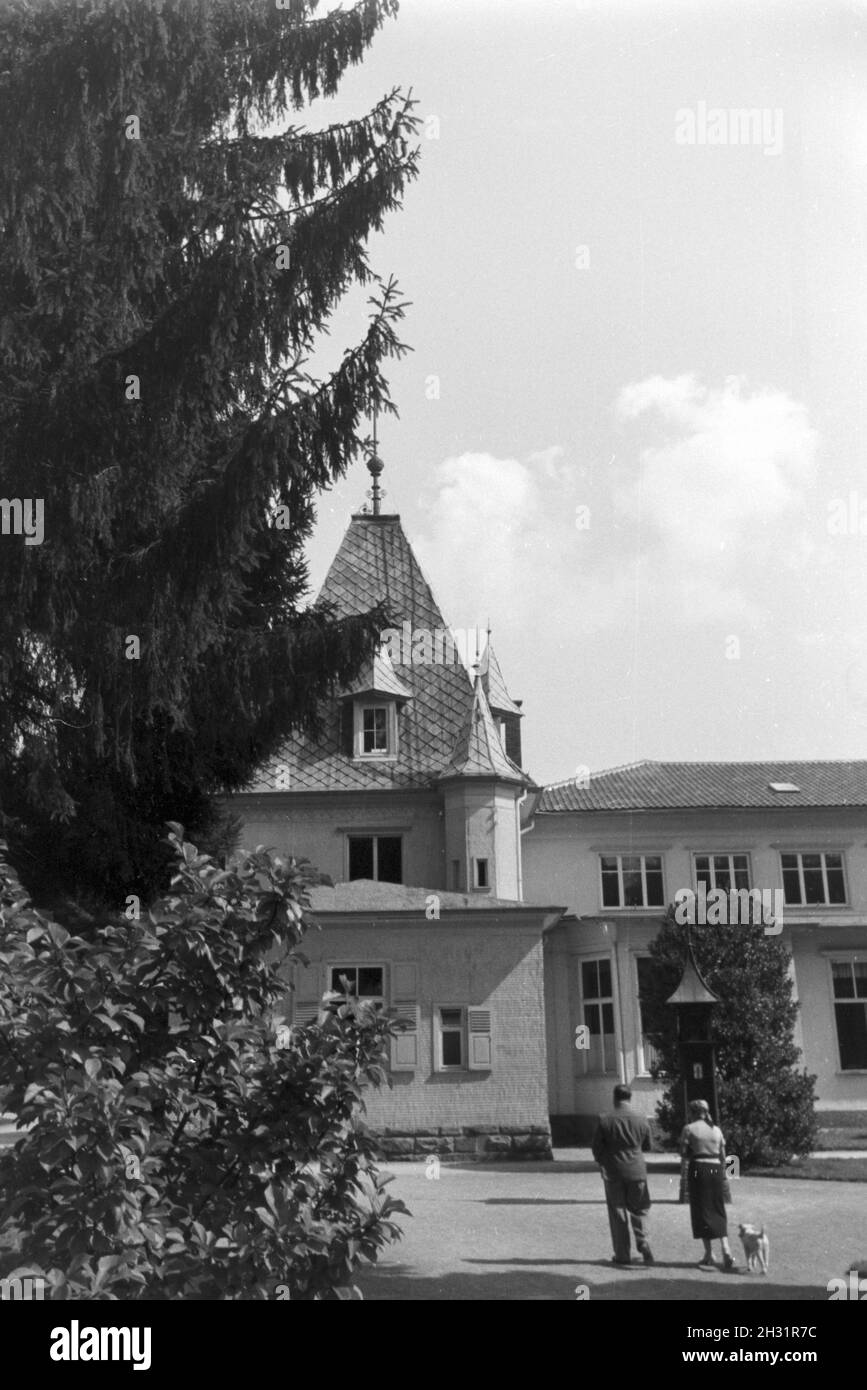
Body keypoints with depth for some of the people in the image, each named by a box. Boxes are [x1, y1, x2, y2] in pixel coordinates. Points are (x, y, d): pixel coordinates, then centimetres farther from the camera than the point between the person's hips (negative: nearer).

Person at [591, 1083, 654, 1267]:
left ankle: (622, 1255, 9)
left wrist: (603, 1163, 15)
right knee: (639, 1210, 14)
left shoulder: (605, 1121, -10)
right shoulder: (641, 1121, -5)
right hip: (637, 1171, 1)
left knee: (618, 1213, 7)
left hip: (613, 1172, -1)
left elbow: (596, 1148, -2)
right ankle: (643, 1242, -7)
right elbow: (647, 1146, 8)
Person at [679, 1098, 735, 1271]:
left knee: (701, 1212, 3)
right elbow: (723, 1157, 12)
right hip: (715, 1170, 4)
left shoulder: (689, 1129, -2)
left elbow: (685, 1158, -6)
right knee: (718, 1212, 12)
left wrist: (683, 1182, -6)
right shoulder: (717, 1130, 12)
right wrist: (724, 1179, 20)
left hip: (698, 1170, -4)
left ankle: (709, 1255, 3)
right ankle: (726, 1250, -1)